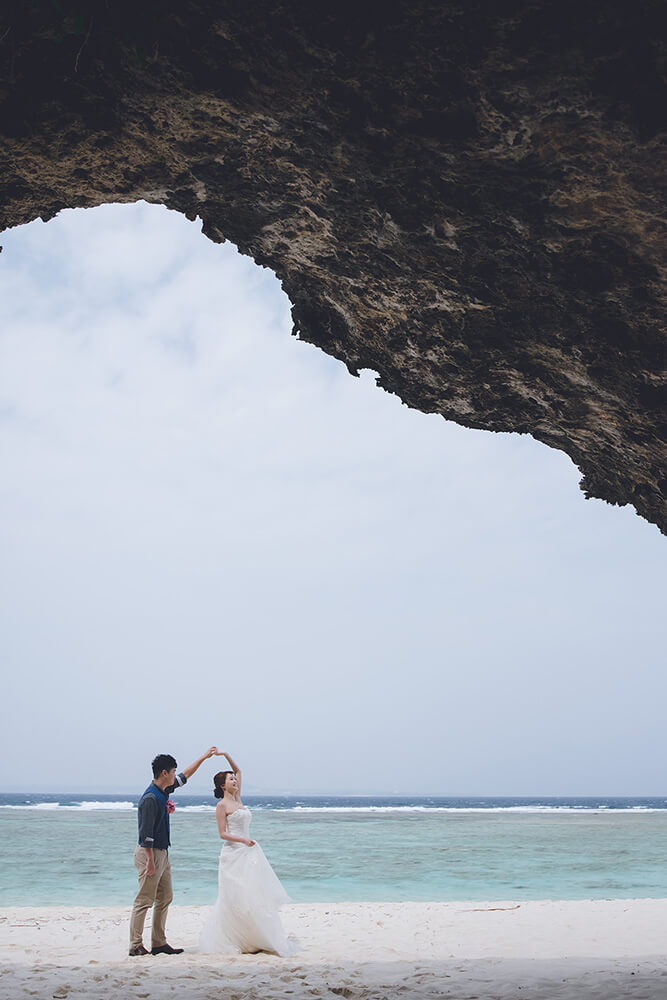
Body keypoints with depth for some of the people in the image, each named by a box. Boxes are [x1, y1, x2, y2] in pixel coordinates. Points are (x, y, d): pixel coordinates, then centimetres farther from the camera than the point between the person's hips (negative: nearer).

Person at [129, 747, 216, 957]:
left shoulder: (164, 790, 8)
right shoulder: (150, 798, -19)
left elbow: (184, 776, 24)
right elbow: (145, 833, -21)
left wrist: (203, 757, 27)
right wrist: (150, 861, -21)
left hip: (162, 852, 10)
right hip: (150, 853, -10)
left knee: (165, 898, 11)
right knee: (145, 901, -4)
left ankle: (159, 944, 16)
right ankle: (135, 946, 2)